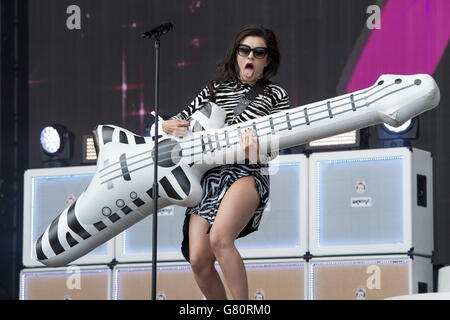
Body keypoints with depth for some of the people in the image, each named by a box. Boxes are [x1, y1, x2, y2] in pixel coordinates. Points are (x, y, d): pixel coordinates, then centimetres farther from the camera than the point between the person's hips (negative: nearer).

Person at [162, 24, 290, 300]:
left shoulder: (276, 96, 12)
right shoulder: (215, 90, 21)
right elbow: (177, 123, 24)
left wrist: (256, 152, -20)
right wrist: (170, 126, 0)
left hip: (248, 173, -4)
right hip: (208, 174, 4)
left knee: (219, 238, -31)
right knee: (199, 260, -10)